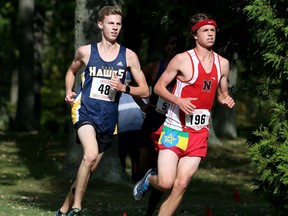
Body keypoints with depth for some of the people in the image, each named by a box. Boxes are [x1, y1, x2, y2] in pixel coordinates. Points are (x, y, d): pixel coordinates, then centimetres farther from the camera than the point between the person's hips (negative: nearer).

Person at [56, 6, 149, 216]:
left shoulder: (129, 56, 1)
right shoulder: (86, 51, 1)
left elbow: (145, 91, 3)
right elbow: (71, 71, 23)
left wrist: (123, 88, -14)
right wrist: (69, 92, 5)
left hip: (108, 118, 3)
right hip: (85, 111, -3)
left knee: (90, 168, 11)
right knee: (91, 154, -29)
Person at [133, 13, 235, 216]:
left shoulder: (223, 63, 7)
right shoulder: (182, 60, -8)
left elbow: (222, 93, 20)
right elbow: (159, 87, -3)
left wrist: (227, 100, -4)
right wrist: (178, 101, -20)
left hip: (199, 133, 4)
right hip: (175, 129, -4)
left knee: (181, 185, -4)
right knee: (166, 183, -10)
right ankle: (150, 179, 25)